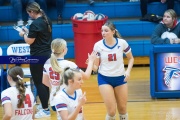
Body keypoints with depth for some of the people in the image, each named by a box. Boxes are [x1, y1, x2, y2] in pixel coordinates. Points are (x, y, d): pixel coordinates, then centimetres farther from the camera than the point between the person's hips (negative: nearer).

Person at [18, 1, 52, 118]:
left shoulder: (35, 24, -21)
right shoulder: (47, 20, 6)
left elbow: (29, 41, -16)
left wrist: (24, 34, 2)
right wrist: (29, 32, 14)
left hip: (38, 56, -9)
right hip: (47, 54, 9)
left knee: (38, 82, -2)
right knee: (45, 81, 18)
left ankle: (46, 110, -2)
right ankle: (46, 104, 27)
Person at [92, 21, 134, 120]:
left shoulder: (122, 43, -10)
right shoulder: (98, 45, -12)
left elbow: (131, 58, 6)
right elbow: (95, 67, -8)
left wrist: (128, 71, -9)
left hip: (120, 78, 1)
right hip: (104, 79, -1)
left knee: (122, 108, 13)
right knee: (111, 111, -8)